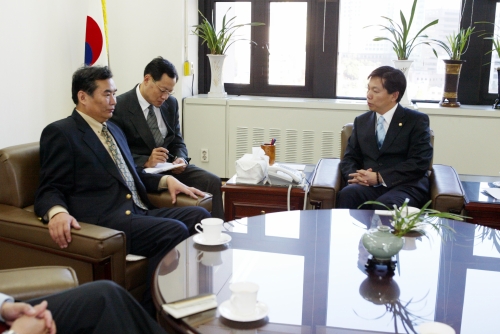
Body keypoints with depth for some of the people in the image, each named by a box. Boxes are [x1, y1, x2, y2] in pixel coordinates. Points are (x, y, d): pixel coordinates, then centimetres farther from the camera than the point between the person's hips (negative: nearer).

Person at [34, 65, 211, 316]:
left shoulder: (113, 129, 25)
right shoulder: (60, 133, 0)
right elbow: (50, 190, -6)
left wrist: (167, 180, 13)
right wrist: (57, 212, -29)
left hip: (138, 212, 8)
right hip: (104, 219, -8)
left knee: (200, 216, -13)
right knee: (175, 231, -28)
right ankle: (151, 312, -14)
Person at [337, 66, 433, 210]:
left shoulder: (417, 120, 4)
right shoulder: (361, 121, 18)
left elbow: (420, 163, -7)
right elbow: (349, 158, 14)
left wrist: (379, 177, -16)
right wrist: (355, 175, -10)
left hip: (405, 186, -3)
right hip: (369, 186, 4)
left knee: (386, 204, -38)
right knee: (347, 194, -31)